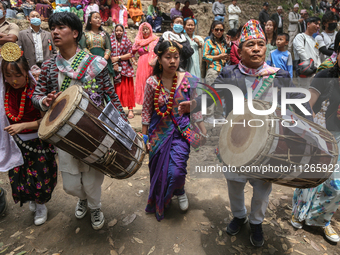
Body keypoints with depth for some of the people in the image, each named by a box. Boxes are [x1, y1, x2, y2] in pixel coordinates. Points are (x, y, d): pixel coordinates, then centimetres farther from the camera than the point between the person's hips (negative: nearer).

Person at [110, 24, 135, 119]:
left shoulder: (127, 42, 9)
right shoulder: (111, 41, 10)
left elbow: (129, 55, 0)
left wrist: (118, 58, -7)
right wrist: (114, 63, -9)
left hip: (126, 68, 0)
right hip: (115, 68, 1)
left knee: (127, 89, -3)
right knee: (116, 89, -2)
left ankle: (130, 109, -1)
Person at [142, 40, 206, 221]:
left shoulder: (188, 80, -6)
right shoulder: (152, 82, -7)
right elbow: (146, 111, -1)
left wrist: (202, 132, 1)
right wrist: (144, 137, 1)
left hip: (181, 132, -1)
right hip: (159, 132, 1)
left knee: (176, 170, -13)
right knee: (158, 169, 12)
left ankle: (180, 192, 26)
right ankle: (158, 204, 42)